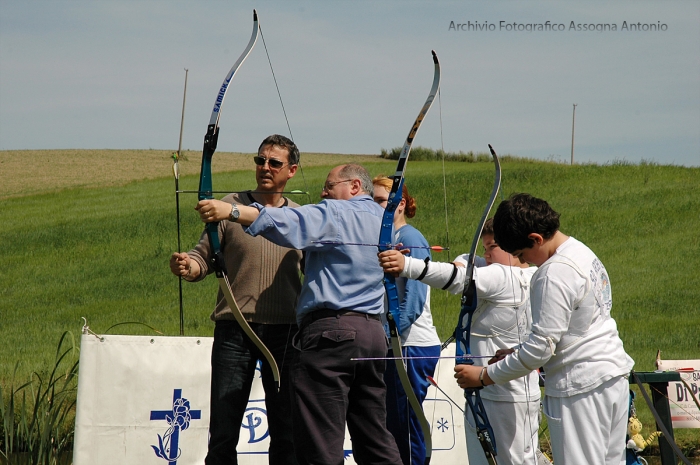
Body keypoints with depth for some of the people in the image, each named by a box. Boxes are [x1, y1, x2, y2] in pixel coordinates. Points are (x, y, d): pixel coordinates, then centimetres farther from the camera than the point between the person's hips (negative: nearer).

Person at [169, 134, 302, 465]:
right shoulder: (230, 207, 4)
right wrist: (187, 266, -22)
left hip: (285, 333, 2)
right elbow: (204, 258, -1)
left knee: (286, 432, 6)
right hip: (234, 333, -2)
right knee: (223, 430, -2)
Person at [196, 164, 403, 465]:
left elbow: (291, 225, -20)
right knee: (375, 440, 13)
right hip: (373, 332, 9)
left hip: (331, 330, -8)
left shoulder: (335, 214, -4)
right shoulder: (383, 220, 21)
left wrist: (231, 211, -27)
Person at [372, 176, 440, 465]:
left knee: (406, 429, -7)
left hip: (412, 347, -9)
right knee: (393, 428, 9)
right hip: (394, 346, 9)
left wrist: (384, 334, -21)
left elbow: (413, 302, -18)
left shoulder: (410, 239, -9)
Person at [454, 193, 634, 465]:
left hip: (581, 389, -10)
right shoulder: (583, 254, 11)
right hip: (614, 378, 10)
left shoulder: (554, 274, -19)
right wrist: (516, 355, 13)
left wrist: (484, 376, -11)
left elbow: (541, 348, -19)